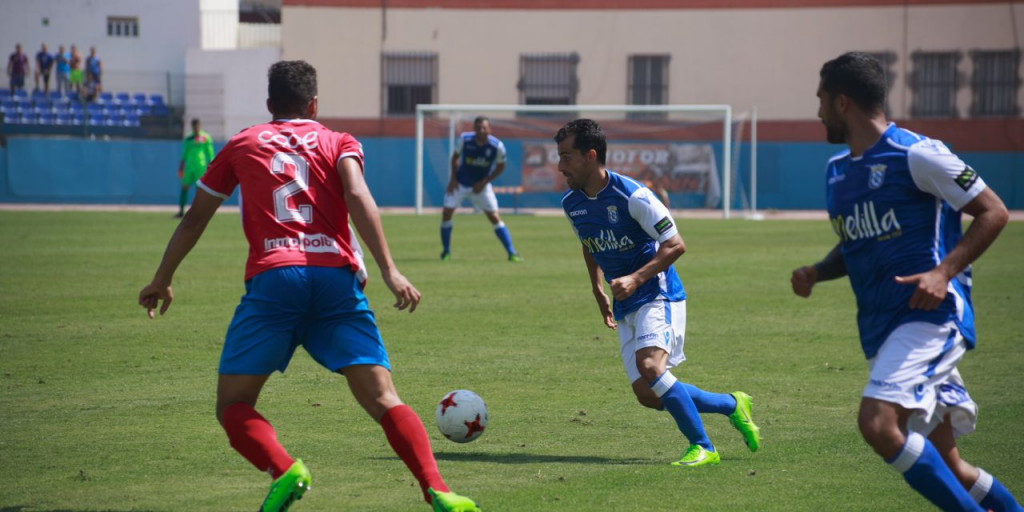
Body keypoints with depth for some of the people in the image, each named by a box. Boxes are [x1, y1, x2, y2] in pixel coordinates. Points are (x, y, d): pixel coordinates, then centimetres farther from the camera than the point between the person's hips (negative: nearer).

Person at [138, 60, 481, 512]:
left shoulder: (243, 144, 24)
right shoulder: (338, 143, 20)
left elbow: (195, 219, 30)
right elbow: (357, 196, -1)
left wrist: (162, 281, 41)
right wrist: (388, 270, -8)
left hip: (271, 276, -1)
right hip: (336, 278, 1)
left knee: (233, 405, 6)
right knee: (381, 397, -3)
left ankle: (283, 469, -23)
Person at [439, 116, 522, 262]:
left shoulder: (497, 146, -20)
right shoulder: (464, 139, -17)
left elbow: (500, 166, -4)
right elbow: (455, 157, 1)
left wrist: (484, 182, -11)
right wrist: (453, 178, -6)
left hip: (481, 184, -1)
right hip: (460, 183, 1)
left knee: (494, 217, -7)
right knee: (447, 212, -9)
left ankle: (511, 253, -2)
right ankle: (446, 251, 9)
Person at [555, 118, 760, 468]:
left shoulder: (631, 196, -19)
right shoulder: (571, 204, 3)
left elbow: (674, 245, -16)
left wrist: (635, 279, -25)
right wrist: (598, 289, 16)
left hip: (658, 295, -7)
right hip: (625, 307, 7)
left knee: (649, 367, -29)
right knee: (647, 395, -1)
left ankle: (702, 448, -17)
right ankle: (732, 405, 19)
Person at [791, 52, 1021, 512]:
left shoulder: (915, 154, -8)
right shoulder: (836, 172, 16)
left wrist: (944, 272, -19)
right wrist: (816, 272, 8)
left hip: (930, 315, -8)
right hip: (880, 329, 8)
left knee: (878, 423, -27)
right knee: (945, 467, 7)